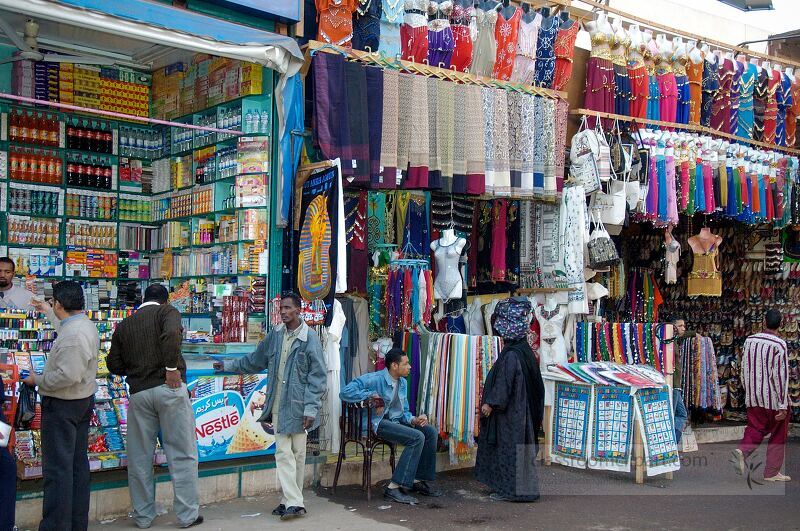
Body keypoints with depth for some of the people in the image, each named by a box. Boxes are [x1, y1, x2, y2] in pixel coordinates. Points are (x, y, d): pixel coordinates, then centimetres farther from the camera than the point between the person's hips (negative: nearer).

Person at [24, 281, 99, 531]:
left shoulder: (72, 335, -24)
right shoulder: (86, 324, 7)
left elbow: (67, 376, -29)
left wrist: (37, 380, -14)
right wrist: (47, 312, 43)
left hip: (62, 406, -10)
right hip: (84, 400, 10)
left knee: (57, 468, -4)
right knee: (78, 463, 14)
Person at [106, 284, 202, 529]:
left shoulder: (124, 325, 15)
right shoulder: (167, 312, 3)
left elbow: (114, 364, 14)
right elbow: (171, 334, -19)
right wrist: (172, 367, -14)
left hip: (139, 392, 4)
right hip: (169, 387, -4)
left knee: (139, 458, 11)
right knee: (182, 454, 3)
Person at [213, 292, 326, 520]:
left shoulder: (309, 338, -8)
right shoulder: (275, 334, 8)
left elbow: (318, 376, -10)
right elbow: (255, 360, 22)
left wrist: (311, 408, -14)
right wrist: (228, 366, 24)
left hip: (298, 406, -4)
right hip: (278, 406, 4)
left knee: (297, 454, 6)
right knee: (283, 453, -1)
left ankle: (292, 500, 14)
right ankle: (293, 502, 1)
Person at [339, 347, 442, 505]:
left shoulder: (403, 383, 14)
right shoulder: (374, 379, -12)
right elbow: (345, 393, -21)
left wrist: (413, 420, -2)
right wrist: (371, 395, -21)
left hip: (396, 421, 9)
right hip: (376, 423, -9)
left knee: (430, 431, -4)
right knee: (417, 437, -25)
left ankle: (419, 480, 5)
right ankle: (394, 488, -25)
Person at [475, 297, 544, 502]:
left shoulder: (511, 356, -21)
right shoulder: (524, 351, 8)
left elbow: (504, 384, -22)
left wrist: (491, 403, -13)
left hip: (510, 415, -10)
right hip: (519, 411, 10)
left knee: (509, 448, -2)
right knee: (517, 448, 16)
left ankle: (510, 489, 5)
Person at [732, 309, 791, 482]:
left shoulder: (750, 340, 2)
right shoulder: (779, 345, -15)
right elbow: (780, 376, -17)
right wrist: (783, 405, -14)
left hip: (753, 398, 4)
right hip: (773, 398, -4)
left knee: (755, 429, 12)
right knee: (778, 435, 10)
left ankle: (742, 451, -15)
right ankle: (771, 473, 15)